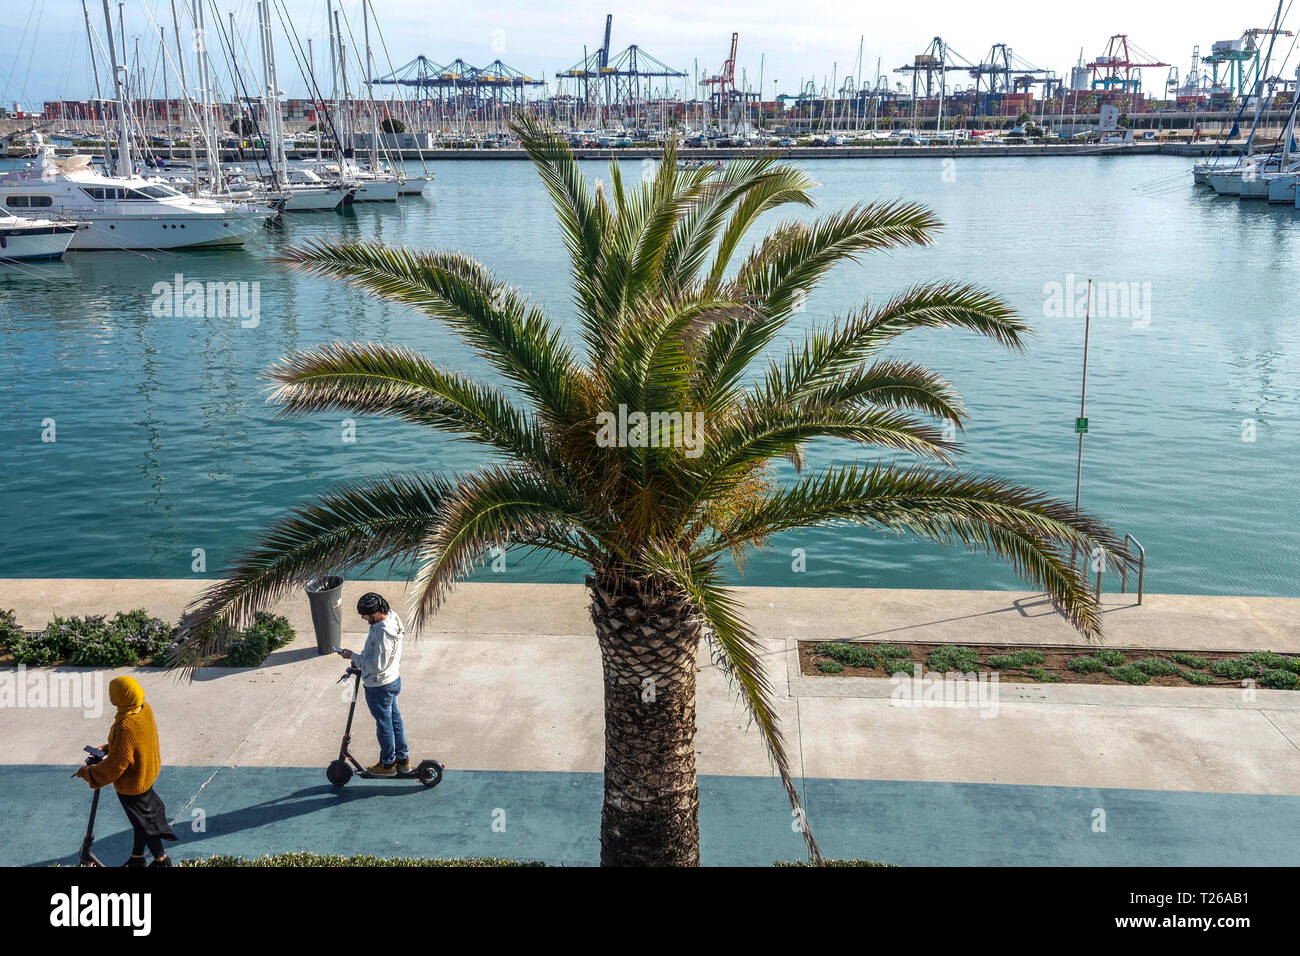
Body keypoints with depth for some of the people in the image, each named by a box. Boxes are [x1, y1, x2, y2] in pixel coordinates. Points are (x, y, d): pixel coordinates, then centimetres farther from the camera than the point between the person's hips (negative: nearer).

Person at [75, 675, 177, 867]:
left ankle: (161, 859, 35)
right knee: (142, 818, 25)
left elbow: (115, 765, -29)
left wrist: (88, 773, -16)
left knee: (143, 823, 15)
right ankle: (137, 857, 45)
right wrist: (107, 748, 9)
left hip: (131, 784, -8)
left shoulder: (126, 727, -38)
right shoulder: (145, 709, -11)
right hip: (148, 772, 8)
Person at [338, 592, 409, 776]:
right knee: (395, 719, 21)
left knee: (384, 725, 10)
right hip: (393, 679, 9)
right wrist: (361, 660, 10)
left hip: (379, 686, -9)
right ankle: (403, 759, 35)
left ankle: (387, 764, 28)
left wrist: (353, 657, -19)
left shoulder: (382, 632, -33)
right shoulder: (392, 617, -3)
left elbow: (377, 665, -29)